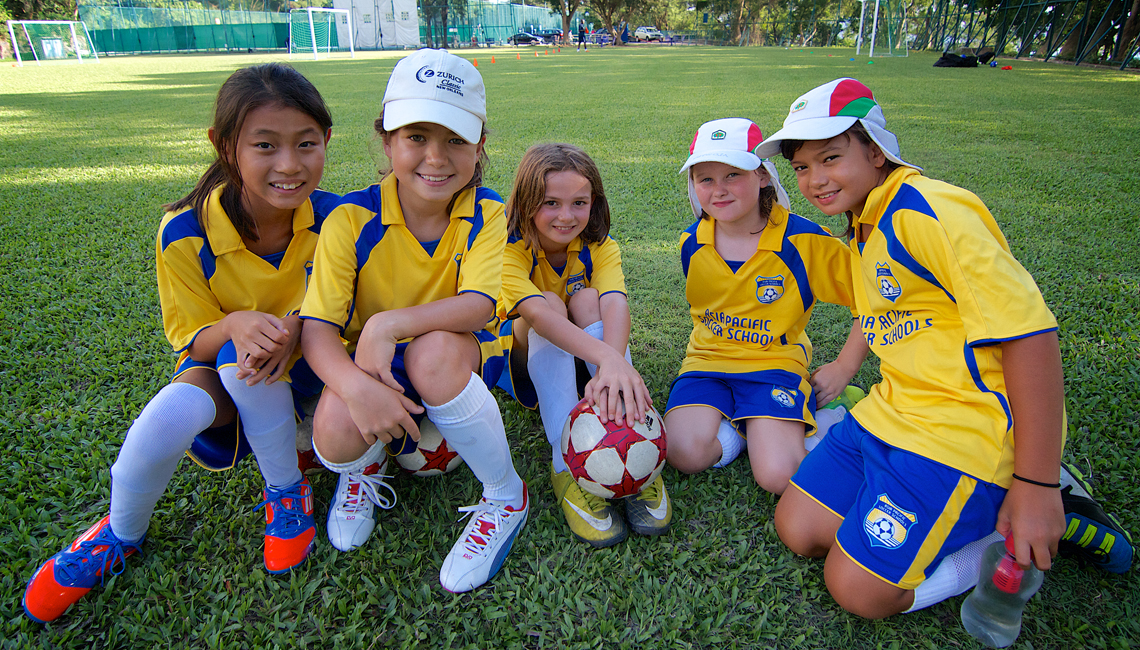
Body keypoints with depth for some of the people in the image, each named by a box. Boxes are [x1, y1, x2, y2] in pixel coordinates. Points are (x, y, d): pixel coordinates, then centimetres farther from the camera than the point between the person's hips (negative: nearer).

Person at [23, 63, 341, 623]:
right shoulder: (185, 234, -17)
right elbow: (192, 339, -9)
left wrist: (297, 326, -30)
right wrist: (235, 326, -33)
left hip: (304, 368, 0)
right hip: (216, 372, 1)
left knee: (243, 359, -32)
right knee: (175, 409, -30)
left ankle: (286, 492, -9)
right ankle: (120, 534, 3)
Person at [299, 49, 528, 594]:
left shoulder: (485, 213, -12)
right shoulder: (353, 219, -13)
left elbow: (478, 305, -27)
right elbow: (317, 328, -18)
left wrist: (390, 324, -40)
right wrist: (356, 386, -38)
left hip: (461, 361, 0)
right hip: (371, 363, 1)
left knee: (434, 349, -37)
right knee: (336, 437, -31)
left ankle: (506, 496, -14)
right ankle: (365, 468, 12)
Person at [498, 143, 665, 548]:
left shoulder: (599, 247, -12)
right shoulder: (511, 249, -21)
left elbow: (616, 303, -34)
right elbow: (538, 311, -42)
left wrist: (612, 366, -55)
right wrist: (607, 357, -58)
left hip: (583, 360, 2)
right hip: (522, 360, -2)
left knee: (589, 299, -28)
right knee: (551, 303, -32)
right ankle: (567, 465, -39)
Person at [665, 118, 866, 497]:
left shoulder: (803, 241, -12)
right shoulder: (692, 244, 1)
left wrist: (845, 368, -2)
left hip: (775, 364, -3)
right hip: (707, 362, 3)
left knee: (778, 476, -24)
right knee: (686, 454, -24)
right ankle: (743, 422, 4)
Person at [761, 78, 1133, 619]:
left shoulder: (928, 211, -18)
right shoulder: (863, 223, 12)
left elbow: (1029, 332, -22)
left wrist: (1037, 486, -21)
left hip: (968, 431, -9)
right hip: (894, 412, 9)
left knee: (858, 590, -10)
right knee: (798, 529, 6)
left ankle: (1017, 537, 8)